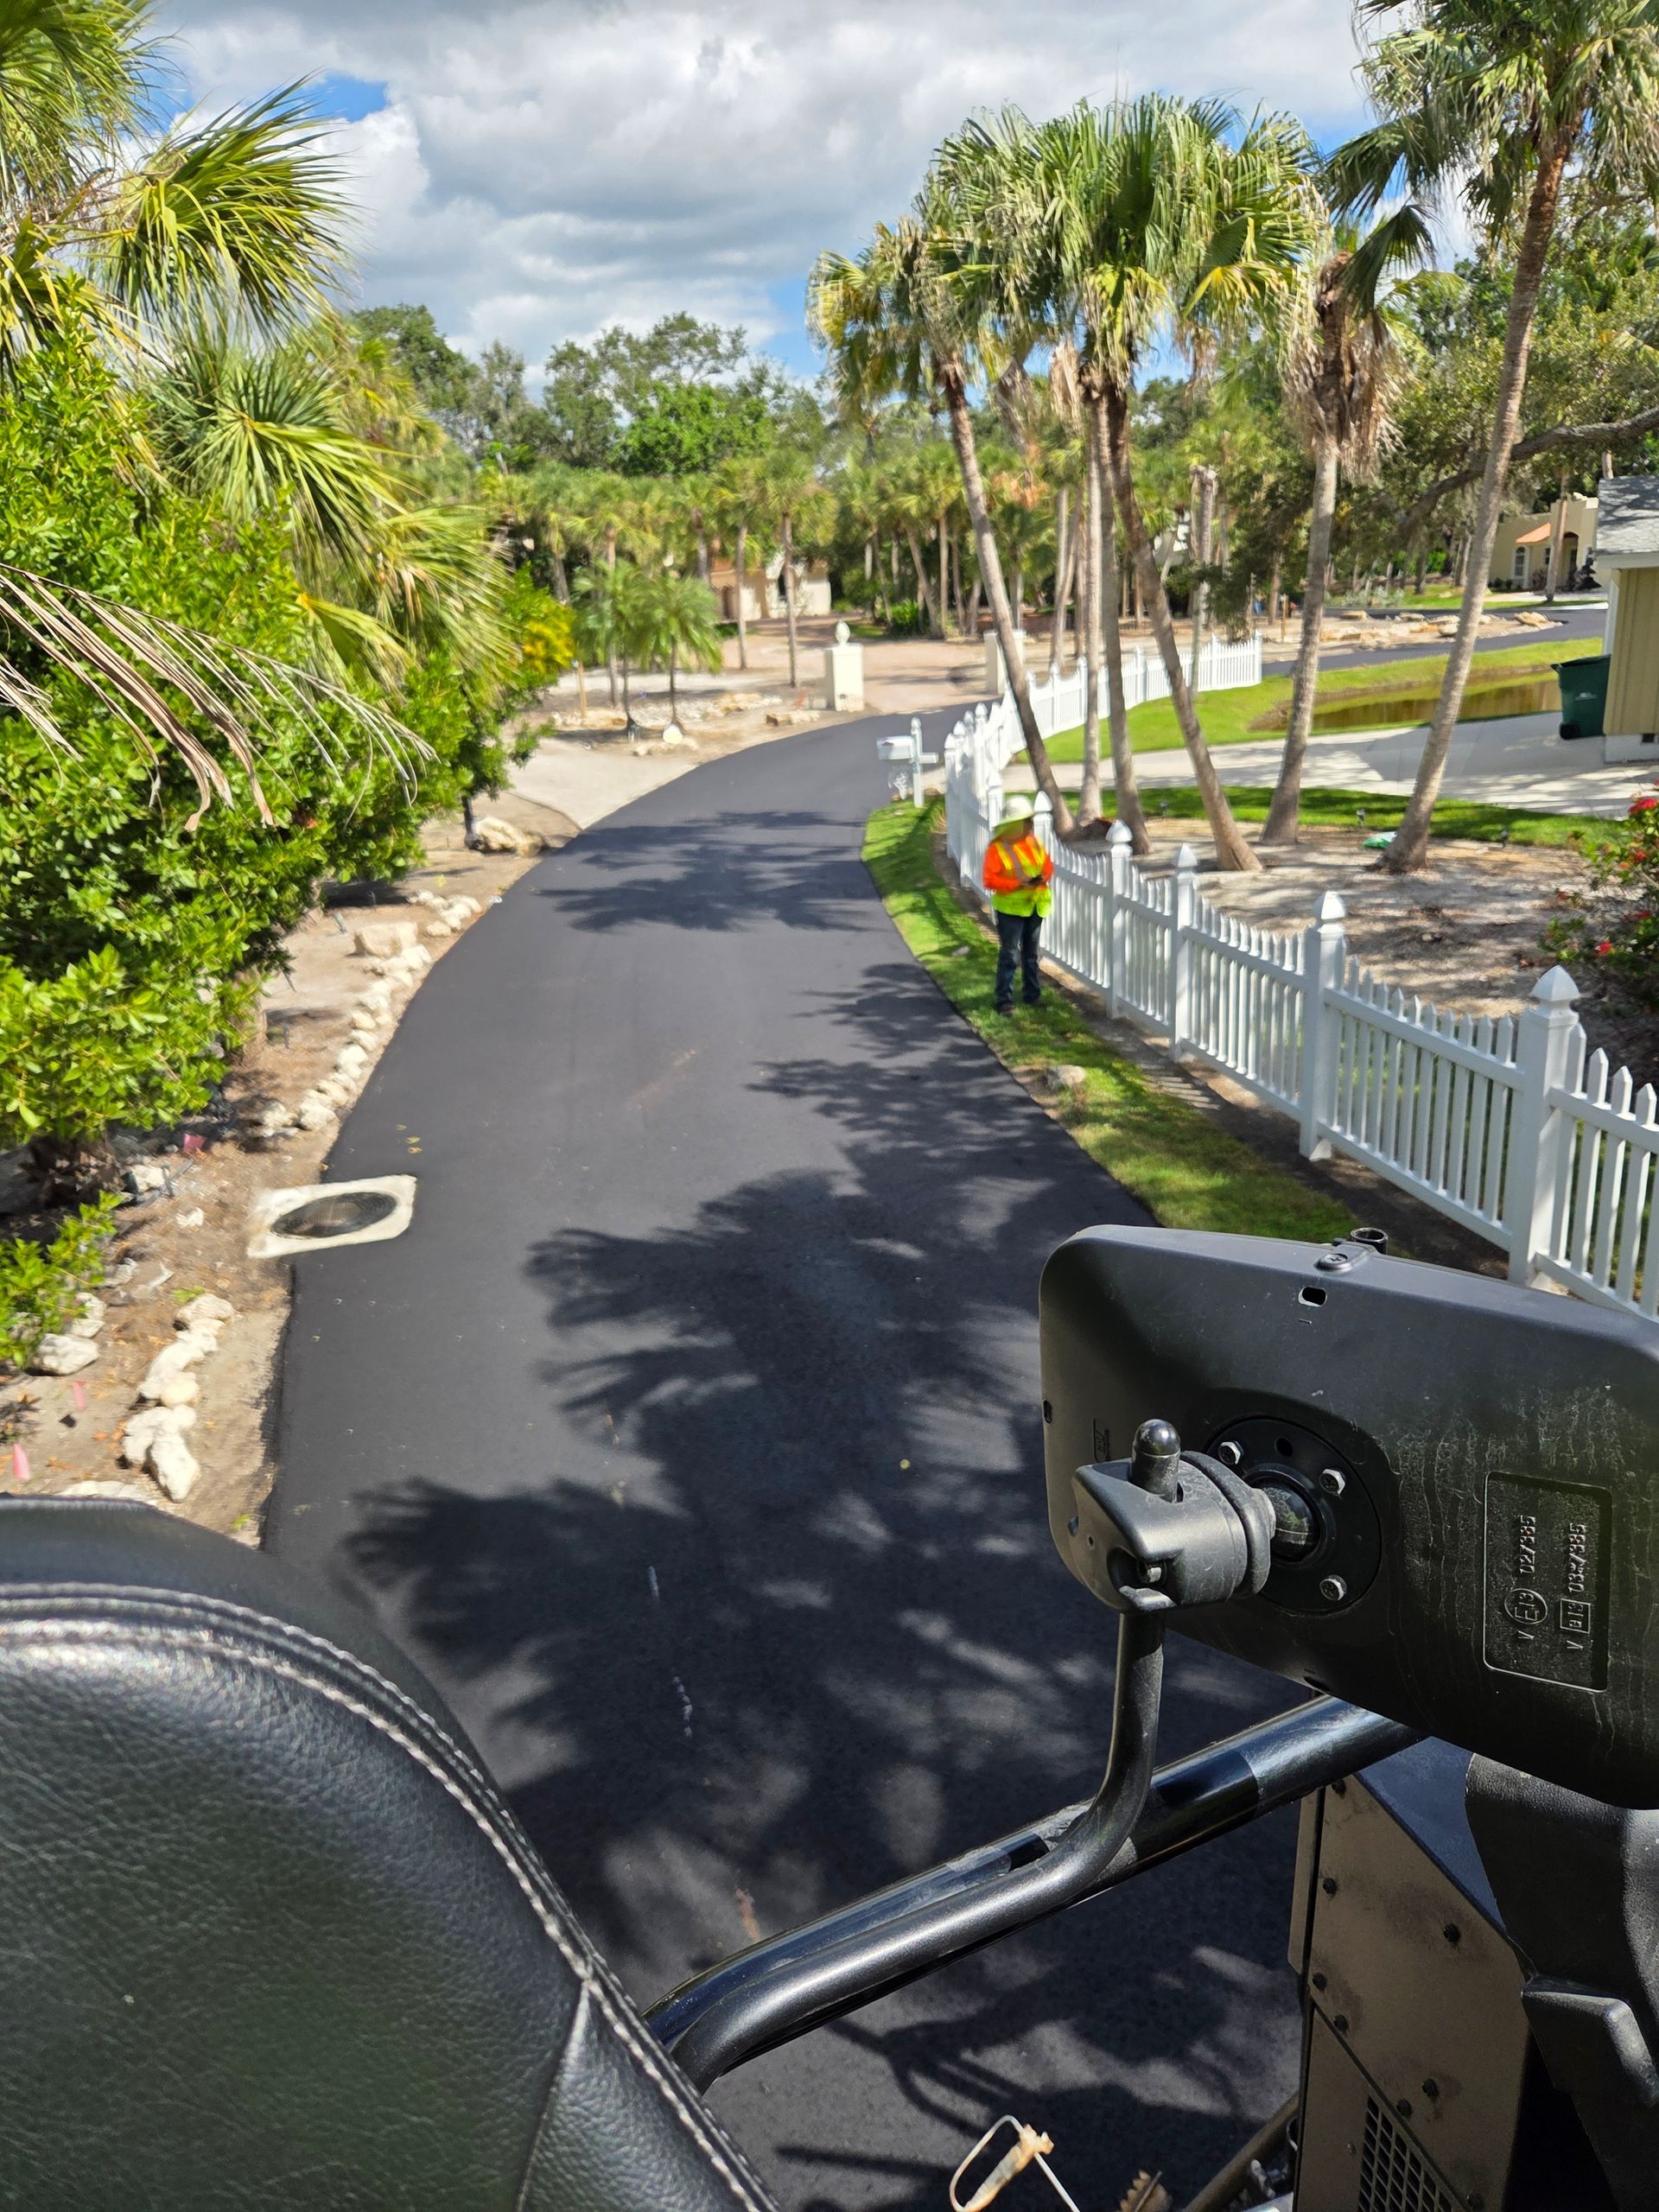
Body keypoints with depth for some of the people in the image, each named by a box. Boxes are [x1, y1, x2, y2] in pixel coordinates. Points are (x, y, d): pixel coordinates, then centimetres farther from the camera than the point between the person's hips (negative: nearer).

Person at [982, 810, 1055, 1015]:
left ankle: (1033, 995, 25)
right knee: (1009, 955, -7)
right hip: (1010, 908, -6)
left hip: (1035, 905, 6)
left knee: (1031, 953, 15)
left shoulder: (1033, 841, 4)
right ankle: (1004, 1000, -3)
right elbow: (990, 880, -17)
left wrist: (1043, 877, -11)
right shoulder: (997, 848, -14)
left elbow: (1048, 864, 13)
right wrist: (1019, 883, -24)